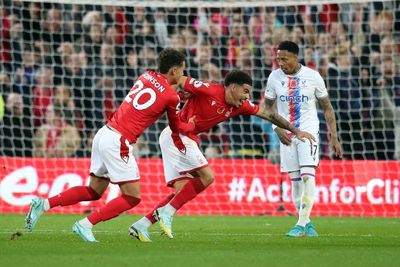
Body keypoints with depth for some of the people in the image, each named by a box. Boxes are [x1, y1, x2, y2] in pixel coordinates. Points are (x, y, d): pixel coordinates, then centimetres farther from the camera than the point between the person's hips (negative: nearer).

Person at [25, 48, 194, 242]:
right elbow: (176, 128, 12)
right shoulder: (171, 96, -7)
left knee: (94, 191, 18)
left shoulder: (146, 76, 10)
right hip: (118, 143, -8)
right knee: (132, 198, -1)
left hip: (104, 133, 8)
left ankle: (44, 204, 10)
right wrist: (191, 125, 31)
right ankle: (85, 225, -5)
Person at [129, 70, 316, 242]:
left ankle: (141, 225, -1)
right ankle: (167, 212, -13)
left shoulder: (240, 106, 7)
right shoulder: (209, 90, -16)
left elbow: (267, 113, 13)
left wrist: (295, 131, 14)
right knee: (207, 176, -16)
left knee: (183, 190, 0)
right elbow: (178, 81, -14)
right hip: (177, 135, -9)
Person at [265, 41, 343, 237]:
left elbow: (327, 108, 2)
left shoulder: (313, 77, -6)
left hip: (309, 132, -3)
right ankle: (306, 223, 14)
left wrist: (334, 138, -2)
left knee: (307, 176, -18)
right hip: (286, 134, 3)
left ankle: (302, 224, -19)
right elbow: (267, 107, 9)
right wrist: (278, 129, -7)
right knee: (295, 180, 3)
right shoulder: (275, 77, -1)